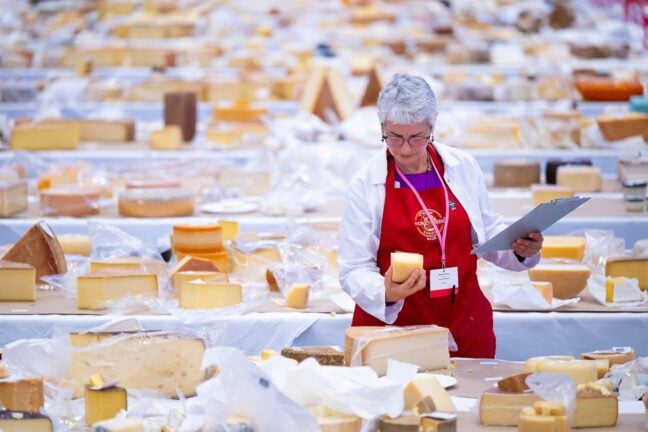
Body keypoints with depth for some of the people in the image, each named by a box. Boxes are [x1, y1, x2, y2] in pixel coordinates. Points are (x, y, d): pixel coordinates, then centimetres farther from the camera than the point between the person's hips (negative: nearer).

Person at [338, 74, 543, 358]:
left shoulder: (463, 167, 2)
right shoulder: (366, 183, -6)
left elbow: (489, 235, 15)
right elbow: (354, 270, -7)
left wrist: (518, 250, -5)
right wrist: (385, 294, -27)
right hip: (391, 323, -2)